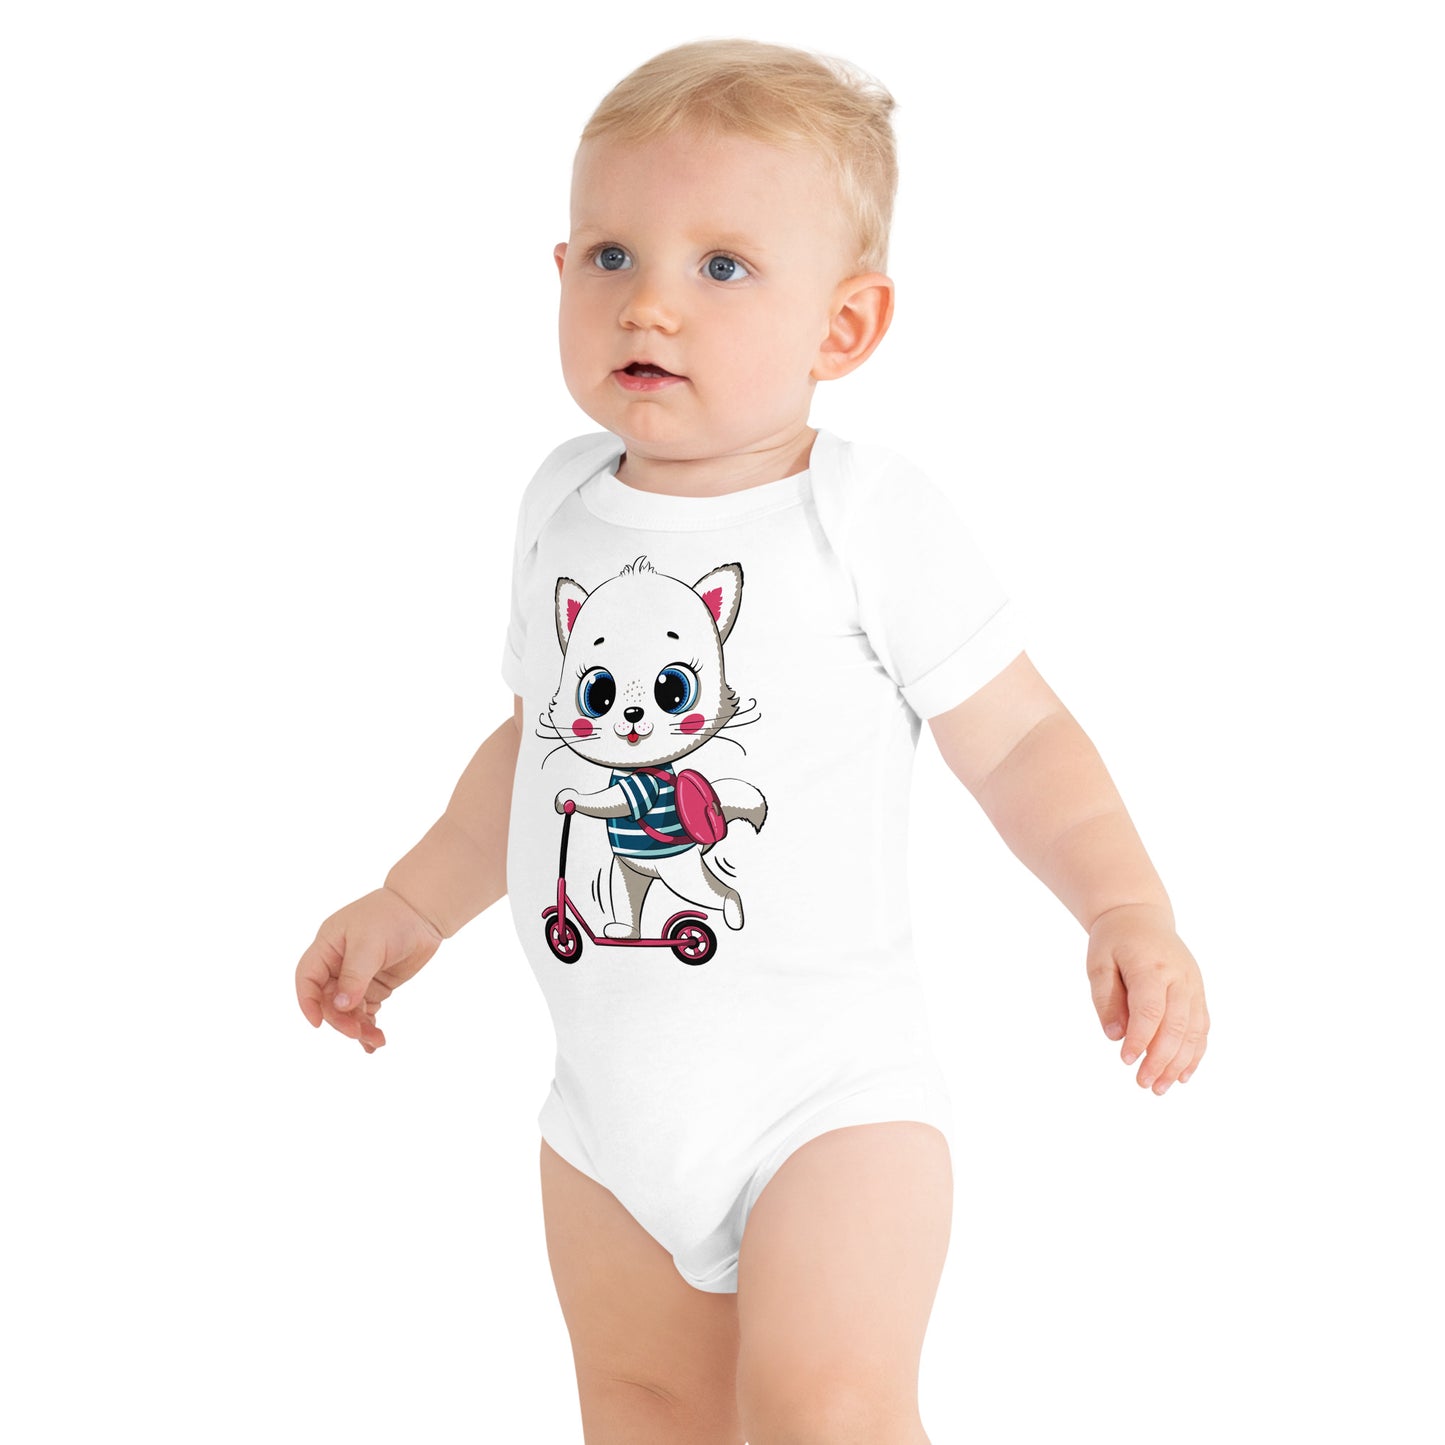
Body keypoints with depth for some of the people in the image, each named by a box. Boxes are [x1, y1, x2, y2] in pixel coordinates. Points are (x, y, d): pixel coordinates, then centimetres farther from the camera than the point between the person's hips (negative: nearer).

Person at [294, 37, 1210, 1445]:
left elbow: (1015, 740, -7)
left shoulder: (874, 521, -12)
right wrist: (412, 906, 20)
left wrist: (1126, 910, -21)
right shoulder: (563, 506, 4)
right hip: (611, 1091, 5)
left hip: (825, 1080, -5)